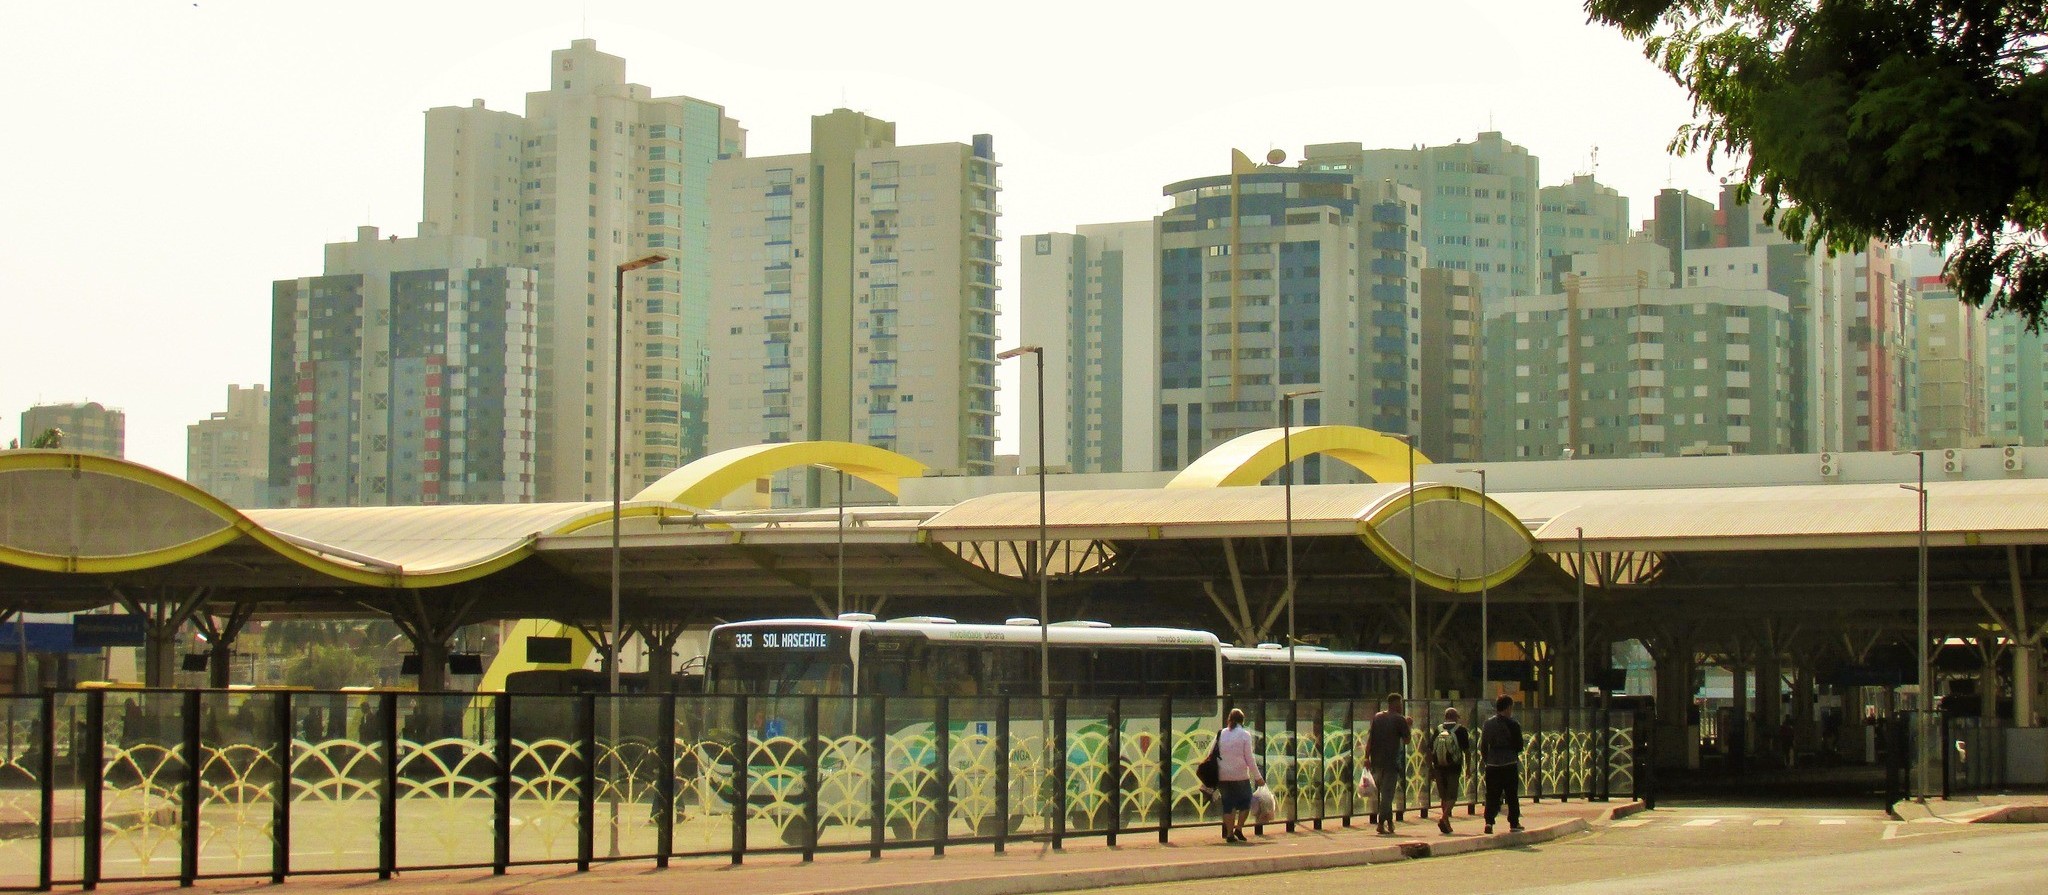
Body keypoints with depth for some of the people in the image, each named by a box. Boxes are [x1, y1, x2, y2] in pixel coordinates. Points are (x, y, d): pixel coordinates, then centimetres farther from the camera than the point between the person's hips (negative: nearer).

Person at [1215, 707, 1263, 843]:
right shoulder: (1244, 735, -4)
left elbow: (1213, 755, 6)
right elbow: (1249, 758, -6)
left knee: (1227, 805, 9)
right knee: (1245, 801, 13)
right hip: (1240, 775, -3)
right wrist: (1258, 777, -1)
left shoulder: (1221, 734, 7)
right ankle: (1239, 828, -1)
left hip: (1223, 776, 3)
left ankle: (1229, 833, 5)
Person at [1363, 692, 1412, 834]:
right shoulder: (1399, 719, -6)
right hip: (1391, 761, -6)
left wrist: (1367, 756, 5)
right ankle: (1381, 823, -8)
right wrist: (1409, 727, 12)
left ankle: (1389, 821, 19)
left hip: (1376, 760, 6)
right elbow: (1406, 741, -2)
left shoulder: (1377, 717, 10)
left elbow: (1369, 738, 5)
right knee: (1387, 792, -3)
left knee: (1384, 791, 16)